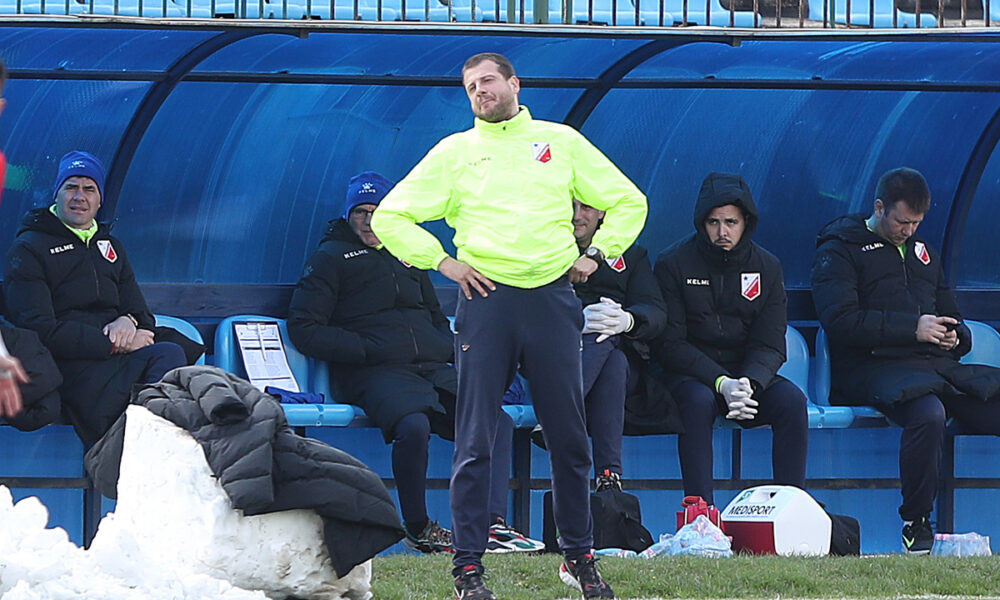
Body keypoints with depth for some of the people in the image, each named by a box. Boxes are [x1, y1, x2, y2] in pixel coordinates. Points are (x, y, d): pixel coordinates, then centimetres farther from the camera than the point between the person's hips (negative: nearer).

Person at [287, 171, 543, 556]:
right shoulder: (331, 259, 12)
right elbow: (303, 330, 2)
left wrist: (449, 348, 14)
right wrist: (366, 349, -8)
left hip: (434, 367, 6)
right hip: (377, 375, -6)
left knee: (498, 421, -17)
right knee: (413, 425, -37)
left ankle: (490, 523, -25)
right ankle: (417, 528, -21)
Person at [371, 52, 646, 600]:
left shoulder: (562, 142, 13)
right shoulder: (454, 151, 10)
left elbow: (629, 203, 19)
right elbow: (389, 217, 11)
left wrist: (595, 254, 7)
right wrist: (442, 262, 2)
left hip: (552, 300, 1)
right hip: (485, 299, -1)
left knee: (569, 438, 3)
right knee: (474, 441, -5)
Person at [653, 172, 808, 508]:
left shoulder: (766, 268, 4)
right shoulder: (673, 264, -4)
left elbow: (770, 345, -1)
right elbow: (670, 343, -10)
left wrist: (749, 383, -24)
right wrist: (720, 383, -24)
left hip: (750, 375, 3)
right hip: (691, 375, -3)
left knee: (791, 400, -25)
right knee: (699, 401, -36)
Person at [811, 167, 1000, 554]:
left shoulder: (922, 252, 28)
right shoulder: (840, 250, 7)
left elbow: (951, 316, 35)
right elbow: (840, 321, -9)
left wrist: (956, 338, 8)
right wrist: (912, 328, -12)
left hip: (939, 364, 6)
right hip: (875, 367, -6)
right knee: (928, 413, -39)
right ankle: (915, 524, -26)